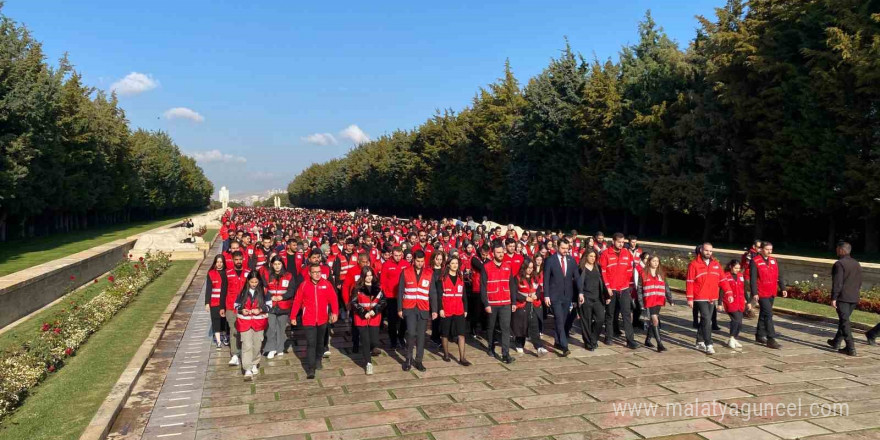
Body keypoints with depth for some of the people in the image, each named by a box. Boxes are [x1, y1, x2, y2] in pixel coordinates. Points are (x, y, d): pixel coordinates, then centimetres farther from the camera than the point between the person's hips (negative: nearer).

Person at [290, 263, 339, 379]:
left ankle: (318, 361, 42)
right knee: (311, 344, -8)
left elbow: (333, 298, -6)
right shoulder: (304, 285, -8)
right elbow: (297, 301, -4)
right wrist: (293, 317, -3)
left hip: (322, 319, 2)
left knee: (320, 342, 20)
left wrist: (334, 312, -15)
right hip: (309, 320, -2)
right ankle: (310, 370, -5)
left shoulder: (326, 284, -6)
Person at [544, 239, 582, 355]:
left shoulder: (571, 260, 6)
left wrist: (580, 292, -2)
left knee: (564, 321, 9)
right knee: (559, 320, -11)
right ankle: (564, 347, -14)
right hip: (555, 296, -4)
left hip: (568, 295, 4)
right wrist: (546, 295, -9)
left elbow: (577, 277, 6)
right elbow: (546, 279, -5)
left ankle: (558, 342, 24)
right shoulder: (550, 260, -5)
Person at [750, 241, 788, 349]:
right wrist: (754, 293, -17)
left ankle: (760, 336, 26)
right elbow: (753, 278, -13)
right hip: (762, 294, -7)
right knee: (768, 314, -11)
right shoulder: (755, 261, -9)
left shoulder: (773, 261, 12)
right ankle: (771, 339, -9)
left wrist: (783, 288, 7)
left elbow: (779, 276, 16)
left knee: (763, 314, 16)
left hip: (772, 293, 7)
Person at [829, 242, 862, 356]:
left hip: (842, 298, -8)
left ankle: (850, 348, -9)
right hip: (854, 299, 8)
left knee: (845, 322, -6)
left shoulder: (839, 264, -12)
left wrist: (833, 298, -15)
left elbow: (837, 283, -17)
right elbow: (859, 283, 17)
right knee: (844, 320, 18)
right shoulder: (857, 264, 13)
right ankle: (836, 342, 30)